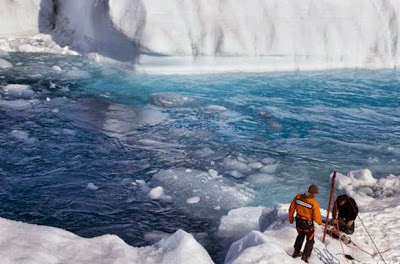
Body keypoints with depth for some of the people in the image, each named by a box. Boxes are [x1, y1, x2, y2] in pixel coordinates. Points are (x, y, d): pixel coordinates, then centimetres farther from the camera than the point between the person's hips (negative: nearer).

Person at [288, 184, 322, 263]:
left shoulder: (298, 197, -14)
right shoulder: (314, 203, -26)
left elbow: (291, 208, -2)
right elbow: (316, 217, -18)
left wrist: (291, 218, 16)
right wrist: (320, 222, 5)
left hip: (298, 222, 5)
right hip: (308, 224, -5)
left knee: (300, 236, 32)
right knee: (310, 240, 21)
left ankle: (296, 252, 43)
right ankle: (305, 257, 25)